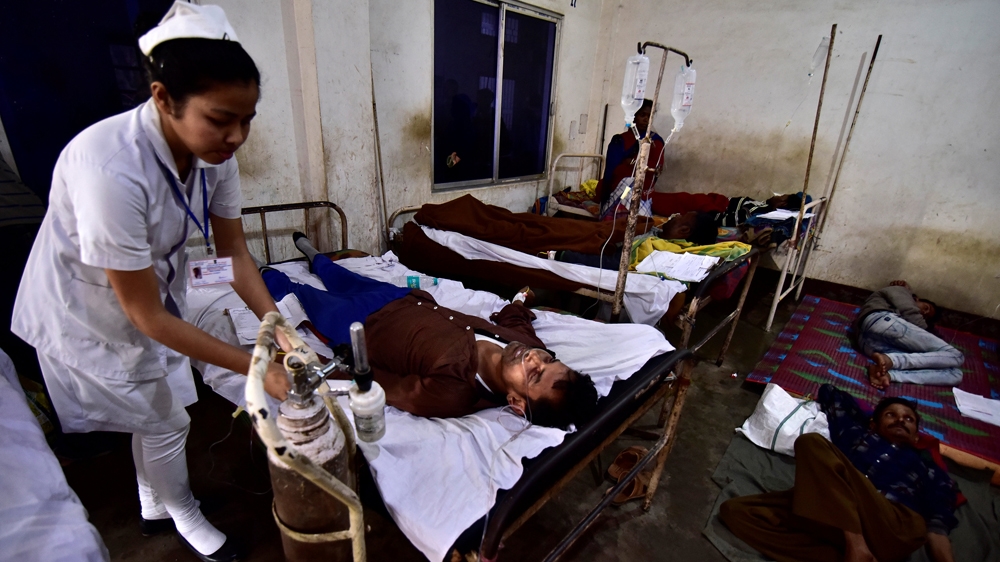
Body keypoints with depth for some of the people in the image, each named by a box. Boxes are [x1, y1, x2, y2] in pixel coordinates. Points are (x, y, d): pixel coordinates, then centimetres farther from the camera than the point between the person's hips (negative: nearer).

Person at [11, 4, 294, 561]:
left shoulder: (215, 151, -19)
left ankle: (154, 506, 50)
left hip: (157, 289, 6)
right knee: (165, 420, 10)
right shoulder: (110, 169, -38)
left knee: (156, 412, 22)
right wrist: (255, 367, -32)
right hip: (89, 310, -6)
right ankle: (183, 514, 40)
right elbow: (147, 317, -31)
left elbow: (235, 254, -9)